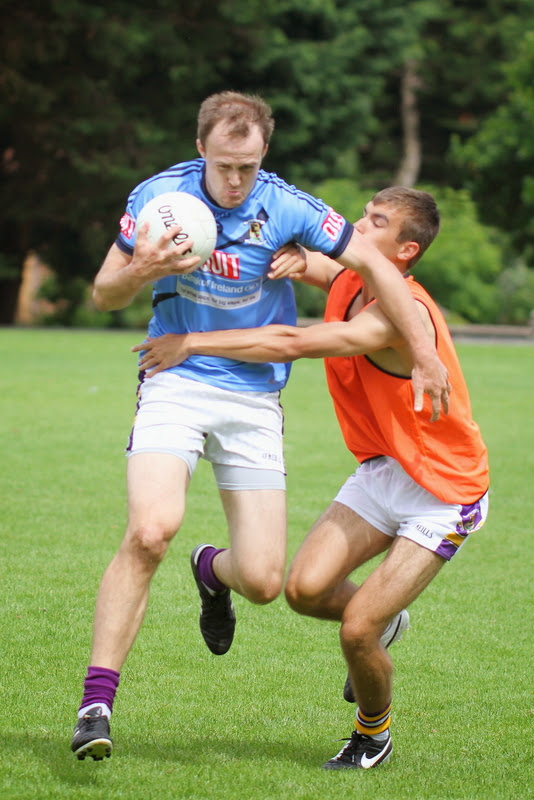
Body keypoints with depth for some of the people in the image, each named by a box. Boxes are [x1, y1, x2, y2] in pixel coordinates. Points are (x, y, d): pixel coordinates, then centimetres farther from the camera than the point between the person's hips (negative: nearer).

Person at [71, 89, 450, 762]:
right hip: (175, 384, -1)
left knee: (264, 581, -4)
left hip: (255, 398, 1)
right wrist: (141, 272, -21)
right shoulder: (157, 196, -6)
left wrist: (423, 354, -4)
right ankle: (96, 704, -21)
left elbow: (376, 266, 0)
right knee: (150, 530, -27)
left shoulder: (286, 208, -7)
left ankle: (213, 570, 37)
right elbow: (103, 295, 2)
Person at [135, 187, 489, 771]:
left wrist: (193, 342, -27)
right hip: (382, 468, 7)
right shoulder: (346, 281, -2)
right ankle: (382, 624, 23)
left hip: (441, 492, -7)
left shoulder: (400, 315, -28)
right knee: (305, 588, -10)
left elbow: (293, 345, -33)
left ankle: (374, 731, 18)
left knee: (356, 629, -12)